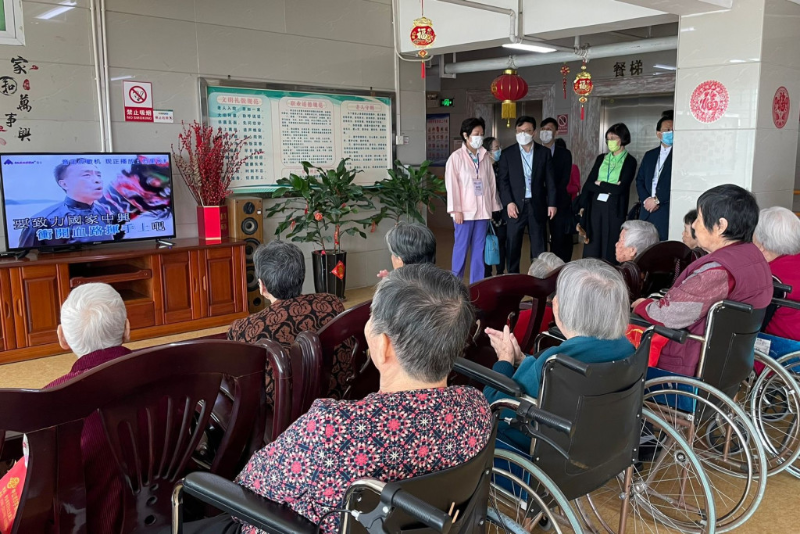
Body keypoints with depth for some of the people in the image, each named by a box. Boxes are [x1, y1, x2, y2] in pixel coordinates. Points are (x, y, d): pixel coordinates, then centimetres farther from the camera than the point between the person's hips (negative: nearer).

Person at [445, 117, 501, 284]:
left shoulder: (485, 156, 7)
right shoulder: (456, 157, -5)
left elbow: (491, 182, 8)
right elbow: (451, 184, -7)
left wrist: (493, 206, 5)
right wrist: (456, 210, -12)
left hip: (483, 210, 4)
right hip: (465, 210, -4)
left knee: (479, 248, 8)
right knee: (462, 247, 2)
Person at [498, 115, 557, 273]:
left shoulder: (544, 153, 6)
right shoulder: (507, 153, 3)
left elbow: (550, 180, 5)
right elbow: (502, 180, -1)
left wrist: (552, 203, -1)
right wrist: (508, 202, -11)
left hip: (537, 205, 1)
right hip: (516, 205, -1)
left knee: (539, 246, 6)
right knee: (513, 246, 4)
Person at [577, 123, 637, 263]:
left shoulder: (630, 161, -1)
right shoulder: (601, 158, 11)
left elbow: (621, 188, -12)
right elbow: (588, 183, 4)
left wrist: (599, 184, -3)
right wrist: (583, 206, -7)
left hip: (614, 208, -4)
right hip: (595, 206, 4)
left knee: (610, 247, 1)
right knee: (592, 247, 4)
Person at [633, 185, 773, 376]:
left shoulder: (718, 270, -26)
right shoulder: (753, 254, 4)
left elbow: (668, 315, -24)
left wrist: (642, 305, -4)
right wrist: (653, 302, 4)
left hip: (694, 365, -9)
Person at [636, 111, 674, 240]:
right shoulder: (649, 155, 18)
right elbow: (639, 180, 17)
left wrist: (657, 200, -8)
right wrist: (646, 199, 0)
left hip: (667, 210, -5)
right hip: (647, 211, 5)